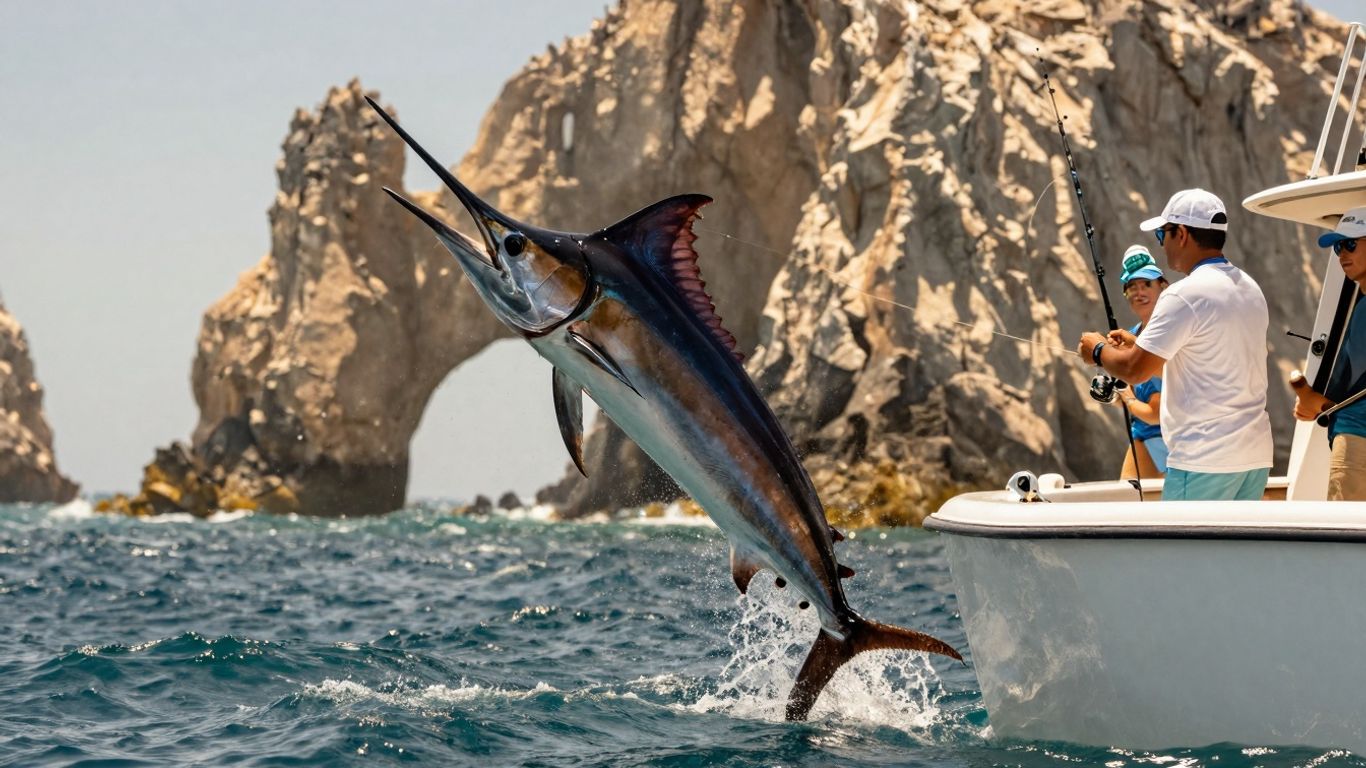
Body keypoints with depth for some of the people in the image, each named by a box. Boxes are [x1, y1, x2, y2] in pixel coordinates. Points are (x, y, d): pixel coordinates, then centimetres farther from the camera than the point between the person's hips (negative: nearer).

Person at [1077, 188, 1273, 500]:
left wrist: (1099, 350, 8)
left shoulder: (1186, 295, -13)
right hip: (1255, 454, 9)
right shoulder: (1250, 289, 15)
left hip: (1205, 459, -9)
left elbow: (1135, 370, -12)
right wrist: (1139, 344, 25)